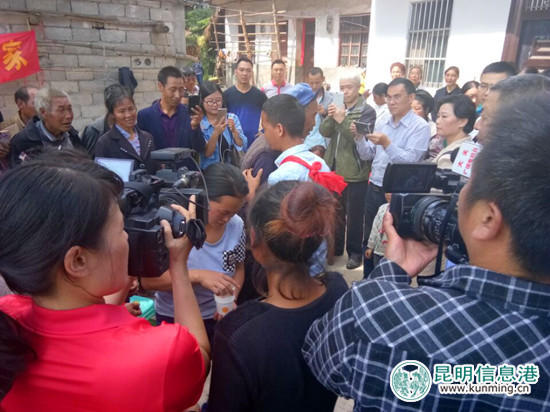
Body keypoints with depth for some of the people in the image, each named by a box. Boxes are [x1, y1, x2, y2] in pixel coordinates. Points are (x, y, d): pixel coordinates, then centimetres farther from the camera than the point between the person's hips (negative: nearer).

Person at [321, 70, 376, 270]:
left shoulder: (367, 111, -6)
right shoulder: (338, 107, 11)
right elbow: (324, 132, 1)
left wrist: (342, 120, -24)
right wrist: (330, 117, -17)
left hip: (355, 172, -5)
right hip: (334, 168, 6)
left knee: (354, 215, 2)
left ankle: (355, 252, 15)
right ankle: (335, 247, 31)